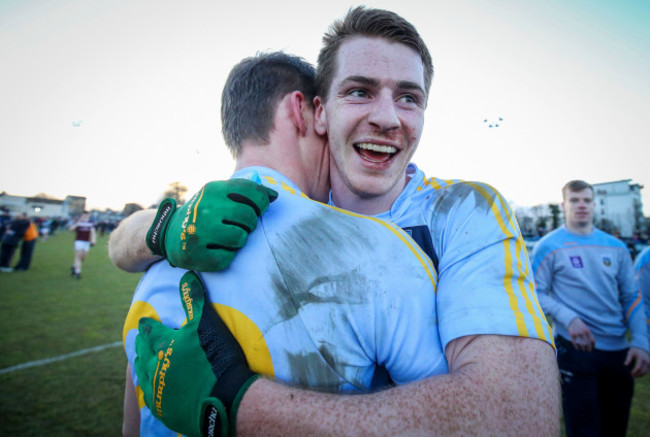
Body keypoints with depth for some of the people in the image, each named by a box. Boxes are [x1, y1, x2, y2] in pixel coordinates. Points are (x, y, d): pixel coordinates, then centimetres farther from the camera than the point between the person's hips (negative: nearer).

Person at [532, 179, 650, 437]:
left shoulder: (616, 247, 8)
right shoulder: (549, 246, -6)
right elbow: (537, 292, -6)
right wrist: (568, 318, -21)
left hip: (619, 351, 5)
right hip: (575, 349, -5)